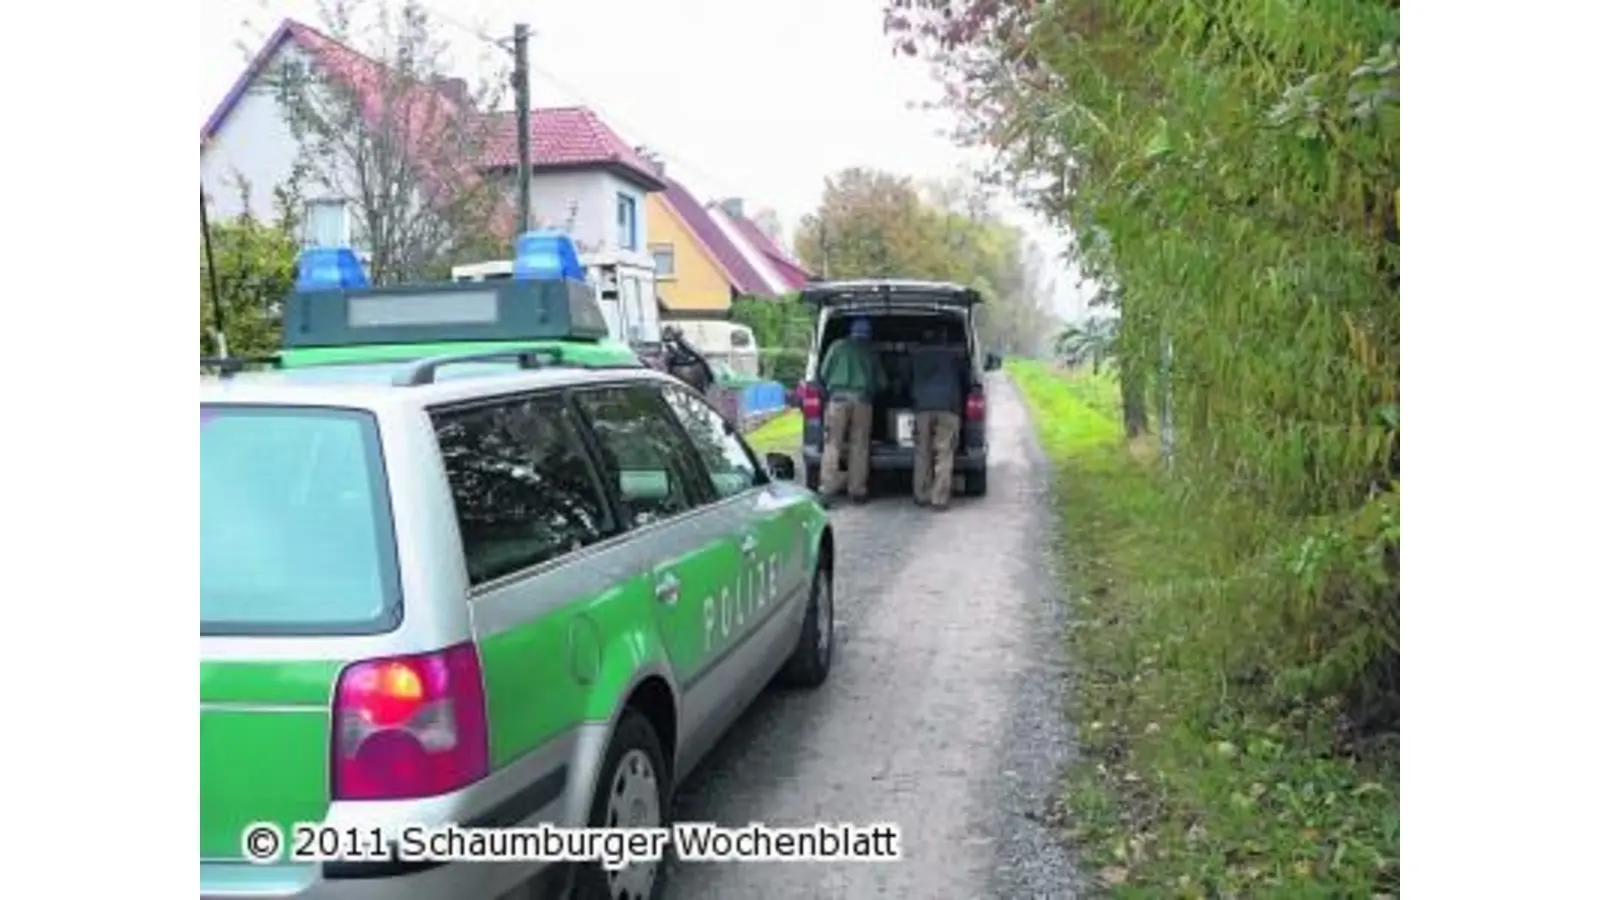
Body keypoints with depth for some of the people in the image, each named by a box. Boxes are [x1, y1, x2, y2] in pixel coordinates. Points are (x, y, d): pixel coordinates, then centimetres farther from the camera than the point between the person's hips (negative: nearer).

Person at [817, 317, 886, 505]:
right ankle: (857, 491, 4)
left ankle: (828, 490, -10)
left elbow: (823, 374, 10)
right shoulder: (871, 353, 19)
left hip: (839, 397, -1)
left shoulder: (838, 346, 13)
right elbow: (881, 382, 20)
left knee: (832, 444, -3)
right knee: (859, 446, 5)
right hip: (862, 399, 2)